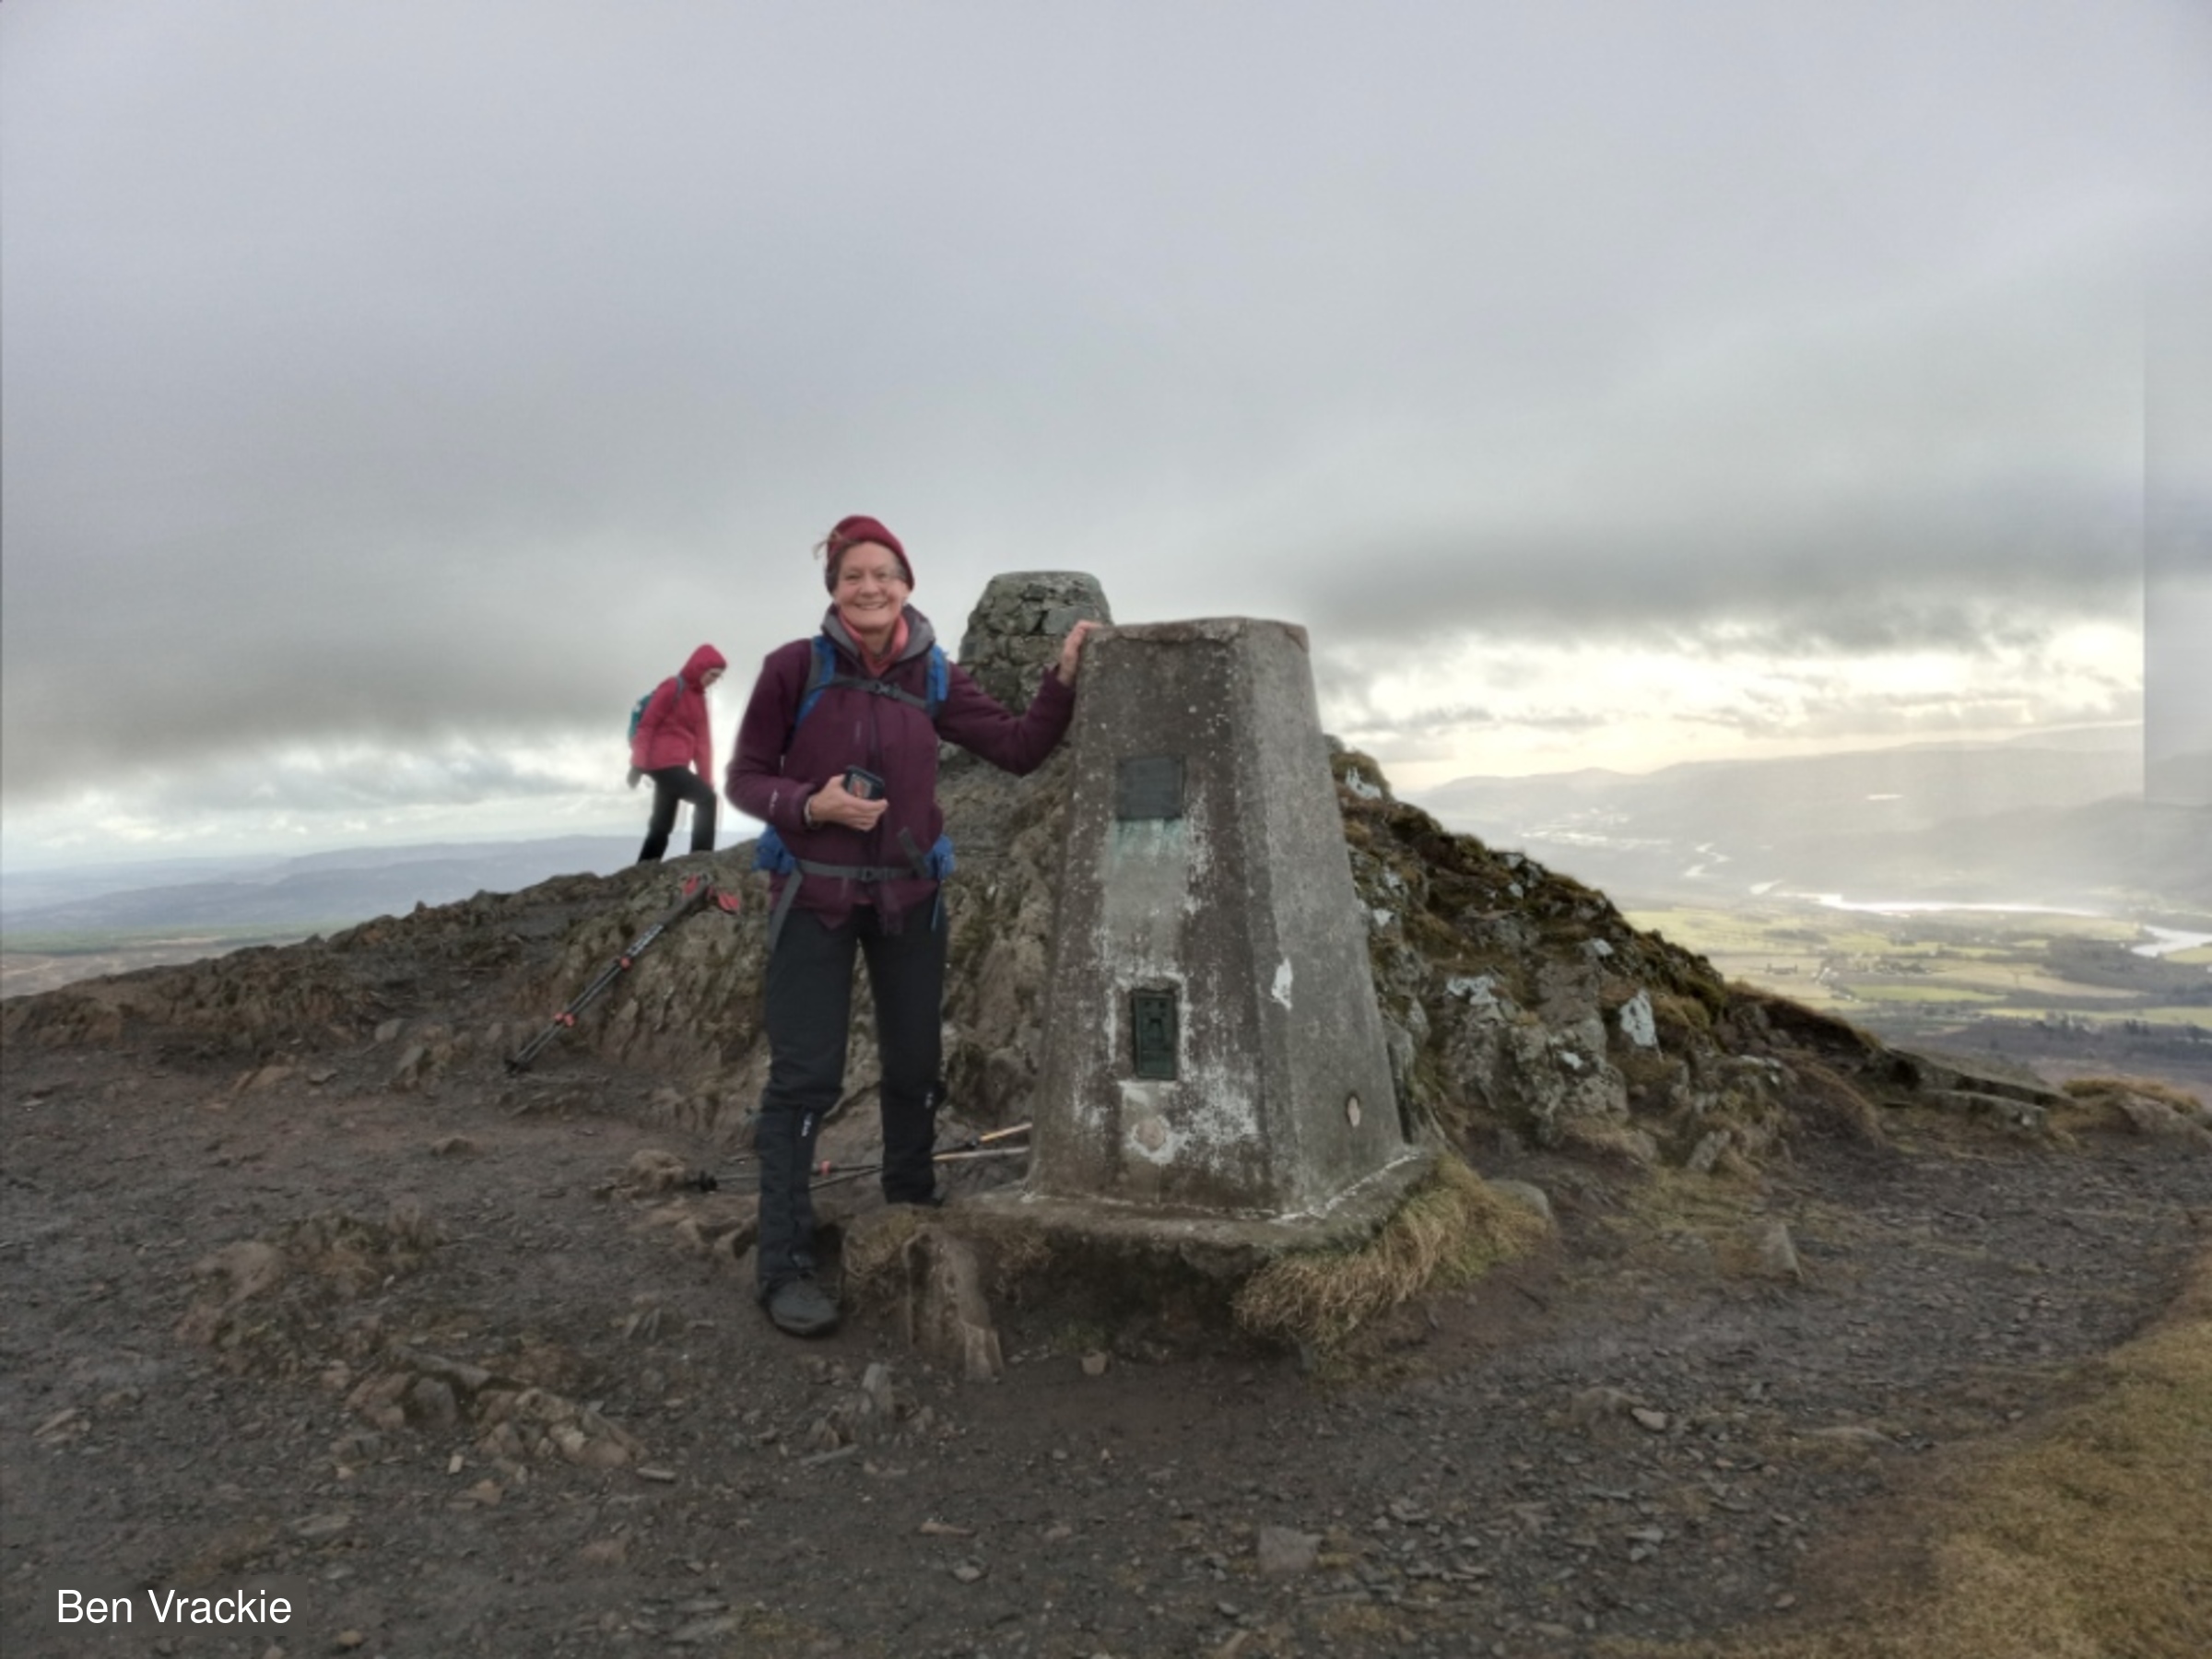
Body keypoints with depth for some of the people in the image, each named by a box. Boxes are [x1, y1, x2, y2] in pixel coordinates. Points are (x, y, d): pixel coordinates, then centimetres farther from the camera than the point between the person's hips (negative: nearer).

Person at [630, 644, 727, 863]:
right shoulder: (672, 688, -8)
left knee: (662, 824, 9)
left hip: (675, 765, 8)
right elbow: (647, 725, -11)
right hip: (663, 763, -8)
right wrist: (638, 763, -17)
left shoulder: (699, 697, 17)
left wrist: (706, 779, 10)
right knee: (706, 798, -16)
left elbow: (702, 740, 14)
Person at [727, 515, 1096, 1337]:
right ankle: (785, 1264, 2)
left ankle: (913, 1217, 32)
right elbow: (743, 778, -5)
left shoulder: (934, 677, -1)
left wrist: (1064, 679, -14)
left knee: (915, 1067, 13)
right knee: (805, 1075, -6)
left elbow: (1018, 749, -2)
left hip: (908, 895, 4)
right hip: (813, 896, -3)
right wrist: (811, 805, -23)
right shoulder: (793, 668, -10)